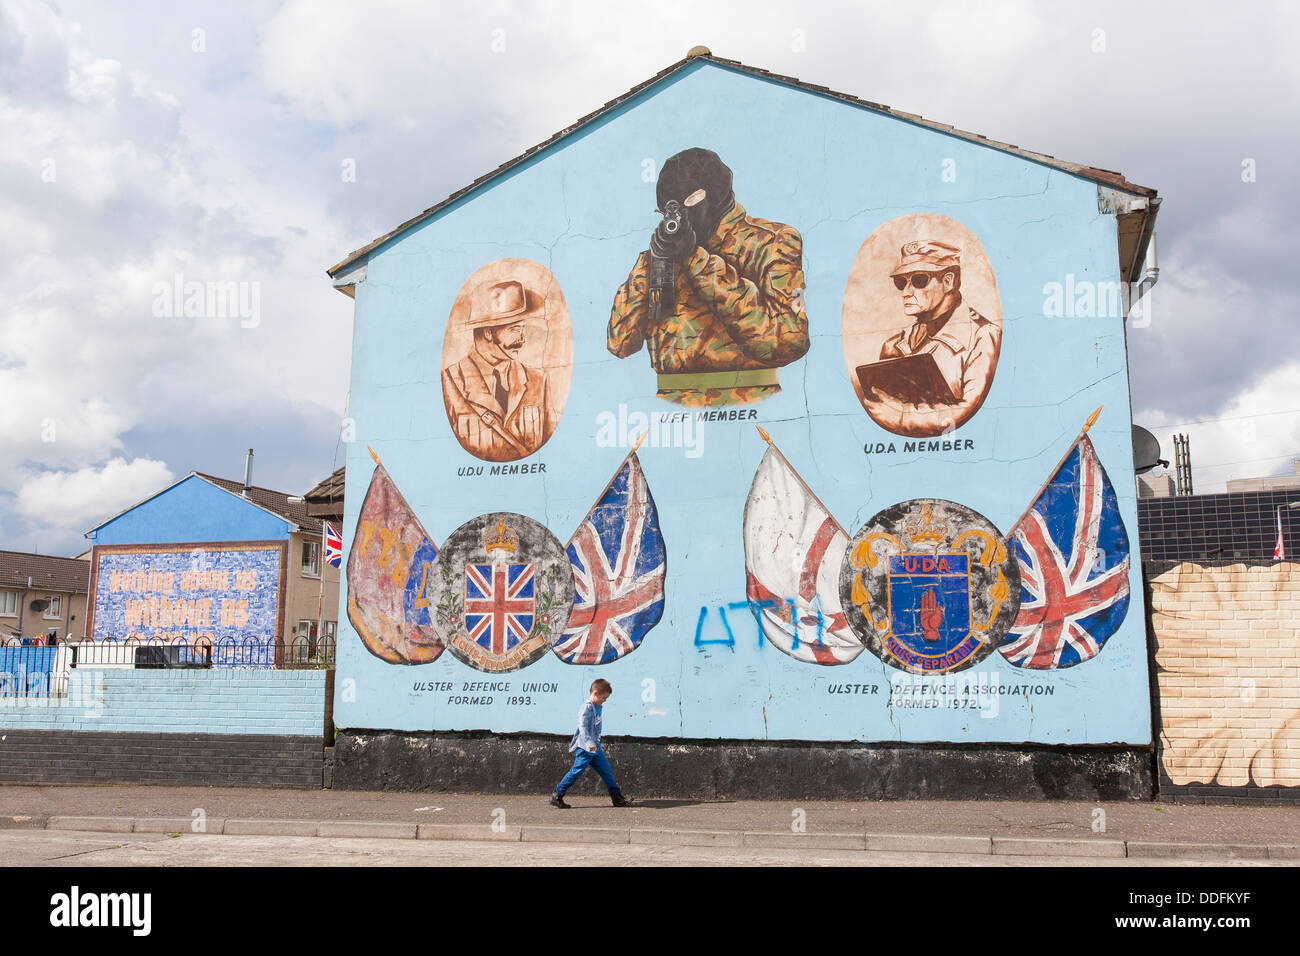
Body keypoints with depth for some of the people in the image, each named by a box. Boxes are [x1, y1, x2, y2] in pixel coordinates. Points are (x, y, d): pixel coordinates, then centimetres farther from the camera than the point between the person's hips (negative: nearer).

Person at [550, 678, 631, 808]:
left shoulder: (597, 707, 14)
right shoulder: (587, 707, -16)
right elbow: (582, 726, -27)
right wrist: (589, 742, -38)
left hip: (595, 747, 10)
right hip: (585, 748, -10)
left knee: (607, 771, 11)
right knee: (576, 771, -7)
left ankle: (617, 798, 17)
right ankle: (557, 796, 2)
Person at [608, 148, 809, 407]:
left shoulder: (772, 242, 5)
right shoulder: (663, 253, 17)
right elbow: (618, 344, 9)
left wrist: (700, 261, -9)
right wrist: (653, 261, 0)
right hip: (670, 411, 4)